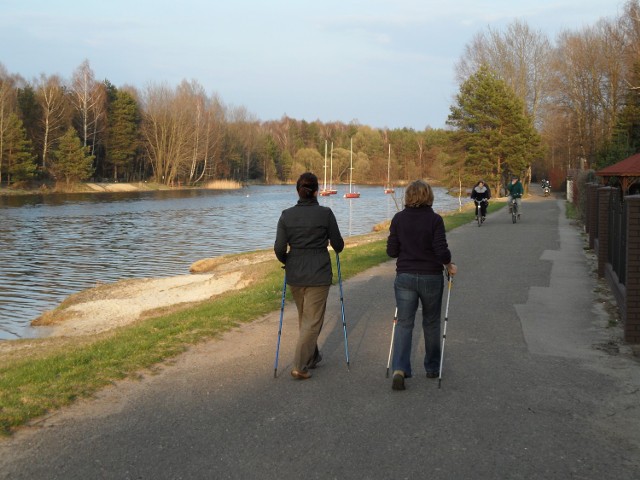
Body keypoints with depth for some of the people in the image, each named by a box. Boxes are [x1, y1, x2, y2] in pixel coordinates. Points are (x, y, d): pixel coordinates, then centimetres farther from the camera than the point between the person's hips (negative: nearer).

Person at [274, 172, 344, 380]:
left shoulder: (286, 215, -3)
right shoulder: (325, 213, -10)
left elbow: (279, 248, -5)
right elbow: (337, 244, -1)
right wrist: (337, 247, 22)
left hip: (294, 273, 4)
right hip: (318, 273, -4)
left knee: (304, 318, 21)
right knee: (313, 320, 3)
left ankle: (312, 357, 34)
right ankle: (300, 366, -2)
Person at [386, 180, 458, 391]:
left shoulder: (398, 218, -2)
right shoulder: (435, 219, -10)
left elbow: (391, 251, 0)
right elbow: (442, 251, -15)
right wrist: (450, 266, 5)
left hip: (404, 277, 1)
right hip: (431, 277, -1)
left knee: (403, 323, 3)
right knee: (431, 323, 15)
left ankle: (399, 369, -13)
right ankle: (432, 368, 28)